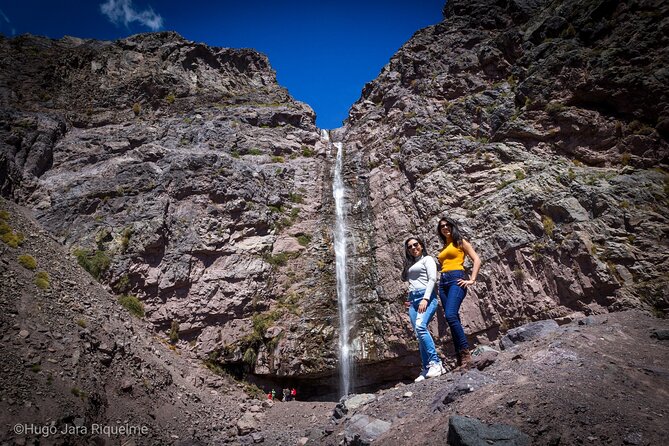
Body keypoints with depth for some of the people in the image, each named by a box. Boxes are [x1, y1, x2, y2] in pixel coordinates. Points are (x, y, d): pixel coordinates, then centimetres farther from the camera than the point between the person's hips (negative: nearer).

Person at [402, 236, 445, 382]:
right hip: (413, 299, 7)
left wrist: (425, 299, -19)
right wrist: (406, 265, 25)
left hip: (426, 297, -7)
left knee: (420, 327, -28)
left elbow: (432, 279, -7)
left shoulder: (427, 259, 5)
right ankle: (426, 369, -1)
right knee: (419, 333, -2)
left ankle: (435, 363, -27)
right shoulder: (411, 264, 27)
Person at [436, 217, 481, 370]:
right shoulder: (444, 248, 25)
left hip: (456, 280, -6)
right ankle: (461, 358, 2)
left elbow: (477, 260, 0)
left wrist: (472, 280, -9)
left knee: (450, 315, -26)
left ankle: (465, 352, -19)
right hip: (443, 283, 6)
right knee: (453, 319, 1)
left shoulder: (460, 242, 8)